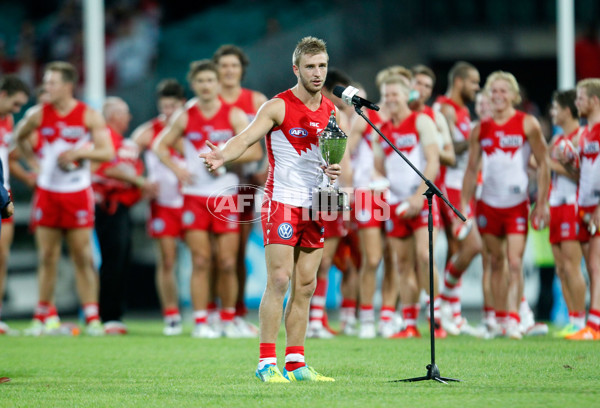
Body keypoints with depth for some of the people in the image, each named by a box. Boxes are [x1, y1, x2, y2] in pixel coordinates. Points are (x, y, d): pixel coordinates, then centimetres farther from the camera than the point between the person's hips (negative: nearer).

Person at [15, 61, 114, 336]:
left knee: (83, 258, -2)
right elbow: (19, 138, 19)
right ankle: (43, 316, 11)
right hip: (47, 193, 2)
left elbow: (107, 152, -7)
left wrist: (79, 152, -21)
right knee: (47, 258, 3)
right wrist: (33, 161, 6)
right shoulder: (38, 115, 1)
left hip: (78, 194, -2)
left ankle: (92, 317, 0)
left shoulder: (89, 116, -4)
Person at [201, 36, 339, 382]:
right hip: (282, 201, -6)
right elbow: (247, 137, -20)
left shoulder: (331, 111, 10)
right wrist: (223, 156, -41)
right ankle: (267, 363, -10)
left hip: (314, 207, 6)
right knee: (279, 280, -12)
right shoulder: (279, 107, -8)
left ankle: (296, 363, 10)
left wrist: (336, 170, -5)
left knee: (305, 286, 6)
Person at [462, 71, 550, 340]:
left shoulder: (527, 124, -3)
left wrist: (542, 203, -5)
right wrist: (464, 204, 6)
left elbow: (542, 164, -1)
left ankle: (513, 320, -16)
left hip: (517, 204, -3)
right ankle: (499, 319, 18)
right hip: (489, 204, 3)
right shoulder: (480, 130, 6)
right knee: (496, 262, 10)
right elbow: (471, 169, 12)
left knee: (515, 263, -12)